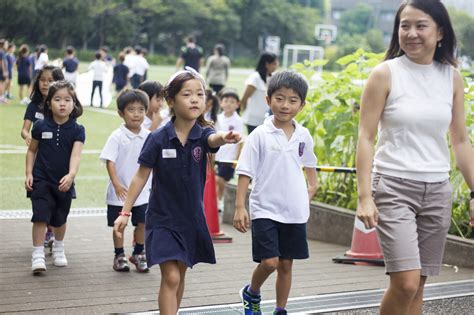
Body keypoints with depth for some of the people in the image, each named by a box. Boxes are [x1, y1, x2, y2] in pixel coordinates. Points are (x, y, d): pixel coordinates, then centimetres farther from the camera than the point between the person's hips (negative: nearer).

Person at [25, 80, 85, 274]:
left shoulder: (77, 130, -8)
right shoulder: (40, 126, -5)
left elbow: (76, 155, -20)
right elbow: (32, 150, 7)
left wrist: (71, 175, -36)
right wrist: (29, 173, -2)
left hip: (64, 183, 1)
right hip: (41, 180, -1)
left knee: (60, 219, 17)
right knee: (41, 216, -12)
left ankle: (58, 248, 41)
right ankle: (38, 255, -5)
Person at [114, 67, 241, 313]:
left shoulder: (202, 134, -7)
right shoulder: (158, 139, -11)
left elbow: (213, 139, -32)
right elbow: (141, 176, -3)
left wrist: (225, 137, -56)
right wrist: (125, 212, -4)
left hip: (192, 218, 3)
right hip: (162, 219, -3)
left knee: (180, 274, 17)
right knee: (170, 277, -11)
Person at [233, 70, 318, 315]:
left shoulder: (303, 135, 5)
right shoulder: (260, 135, -8)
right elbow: (245, 173, -8)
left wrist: (312, 186, 13)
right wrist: (239, 207, -13)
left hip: (295, 212, 4)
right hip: (265, 209, -4)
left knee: (286, 264, 10)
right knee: (269, 261, -12)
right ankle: (251, 293, 18)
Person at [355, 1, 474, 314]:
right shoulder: (385, 74, -5)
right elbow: (366, 138, -6)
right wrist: (364, 196, -12)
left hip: (438, 191, 4)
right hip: (394, 187, -4)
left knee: (418, 284, 7)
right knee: (406, 283, -14)